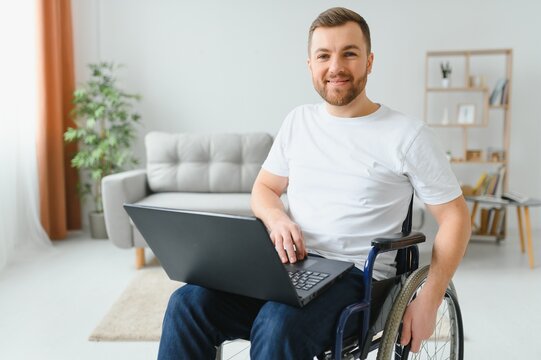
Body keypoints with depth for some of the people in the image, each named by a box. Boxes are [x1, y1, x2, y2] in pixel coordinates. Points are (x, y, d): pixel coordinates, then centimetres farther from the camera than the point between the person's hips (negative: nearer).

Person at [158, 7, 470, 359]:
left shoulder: (407, 135, -3)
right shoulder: (298, 121, 12)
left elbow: (455, 216, 1)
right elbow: (264, 188, 19)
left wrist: (428, 301, -8)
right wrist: (277, 219, -6)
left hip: (356, 274, -4)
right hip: (288, 262, 4)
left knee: (279, 326, -35)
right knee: (187, 303, -21)